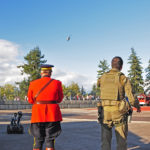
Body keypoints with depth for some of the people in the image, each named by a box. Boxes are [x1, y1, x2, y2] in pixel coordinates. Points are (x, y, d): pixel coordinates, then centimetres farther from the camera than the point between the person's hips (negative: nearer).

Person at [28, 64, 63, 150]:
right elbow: (59, 99, 8)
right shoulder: (57, 83, -2)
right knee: (50, 140, 5)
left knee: (38, 141, 11)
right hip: (52, 114, -1)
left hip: (38, 114, 1)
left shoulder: (33, 84, 1)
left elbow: (30, 100, 9)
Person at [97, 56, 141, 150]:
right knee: (121, 140, 11)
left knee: (105, 141, 7)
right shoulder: (123, 78, -7)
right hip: (119, 113, -3)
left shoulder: (102, 78, 5)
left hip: (105, 112, 3)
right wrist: (137, 106, 11)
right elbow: (131, 99, -9)